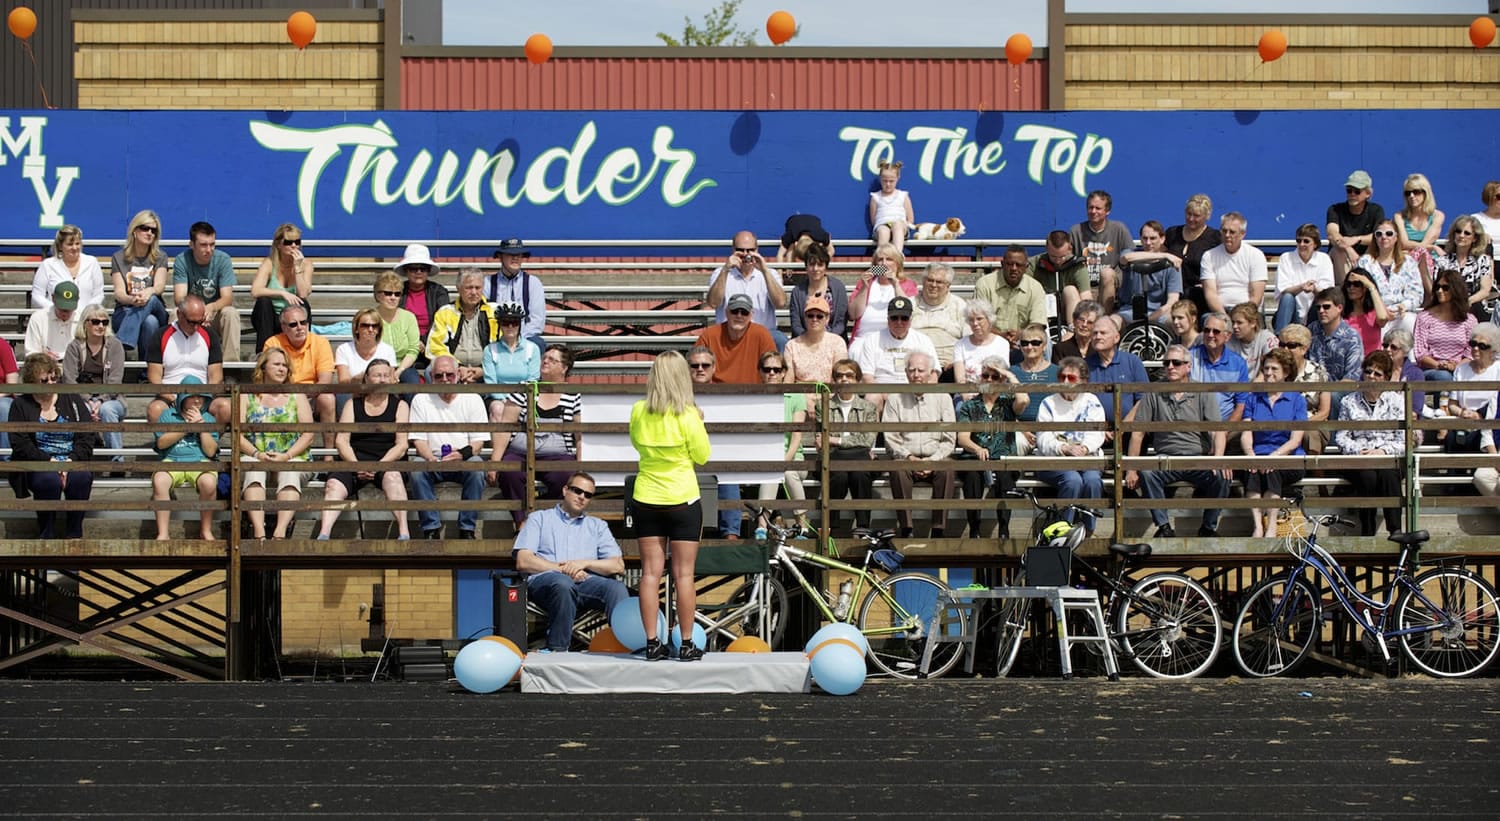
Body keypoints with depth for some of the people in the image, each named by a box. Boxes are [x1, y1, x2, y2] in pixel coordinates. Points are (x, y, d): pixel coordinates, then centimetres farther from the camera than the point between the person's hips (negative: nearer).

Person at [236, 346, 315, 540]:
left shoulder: (297, 396, 18)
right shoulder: (247, 396, 16)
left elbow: (308, 434, 6)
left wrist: (287, 456, -11)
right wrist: (256, 454, -15)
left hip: (291, 457, 0)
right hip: (254, 456, 0)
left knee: (290, 474, -35)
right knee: (254, 473, -35)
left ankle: (281, 531, -51)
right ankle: (258, 531, -51)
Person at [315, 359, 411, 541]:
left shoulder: (400, 406, 13)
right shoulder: (353, 405, 17)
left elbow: (401, 445, 1)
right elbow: (341, 440, 6)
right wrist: (356, 465, -13)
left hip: (388, 462, -2)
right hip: (355, 460, 2)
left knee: (392, 476, -37)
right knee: (333, 485, -29)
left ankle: (404, 533, -47)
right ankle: (323, 535, -45)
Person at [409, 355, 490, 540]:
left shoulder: (472, 399, 5)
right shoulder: (421, 400, 7)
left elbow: (479, 441, 0)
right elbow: (418, 439, 0)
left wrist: (462, 454, -23)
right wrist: (431, 459, -21)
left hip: (463, 462, 0)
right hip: (432, 460, 0)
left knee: (477, 466, -34)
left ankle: (467, 528, -25)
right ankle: (431, 528, -24)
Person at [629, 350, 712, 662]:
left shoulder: (638, 411, -3)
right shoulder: (687, 415, -14)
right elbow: (702, 456, -4)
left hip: (646, 499, 3)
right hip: (682, 500, -3)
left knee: (651, 572, 6)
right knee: (684, 574, 3)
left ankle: (652, 643, 6)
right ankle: (687, 644, 6)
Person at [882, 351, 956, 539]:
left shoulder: (942, 398, 11)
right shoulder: (895, 399, 10)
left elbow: (950, 440, 6)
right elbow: (890, 438, 3)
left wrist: (933, 460, -11)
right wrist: (909, 457, -13)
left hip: (936, 459, 0)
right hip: (906, 458, 0)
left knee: (946, 469, -33)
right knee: (897, 468, -34)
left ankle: (939, 529, -33)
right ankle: (906, 529, -35)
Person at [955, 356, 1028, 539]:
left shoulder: (1008, 403, 16)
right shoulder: (969, 406, 17)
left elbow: (1024, 401, -11)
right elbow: (962, 438, 3)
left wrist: (1011, 377, 3)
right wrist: (977, 449, -19)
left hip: (1004, 458, 0)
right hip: (974, 459, 0)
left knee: (1004, 475, -36)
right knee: (972, 475, -35)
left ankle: (1004, 530, -32)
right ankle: (974, 530, -32)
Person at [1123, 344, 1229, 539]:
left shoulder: (1203, 394, 5)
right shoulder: (1153, 394, 7)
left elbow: (1218, 431, -6)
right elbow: (1137, 433, 5)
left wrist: (1218, 458, -26)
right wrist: (1131, 469, -4)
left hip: (1198, 457, 0)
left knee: (1221, 476, -30)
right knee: (1146, 473, -32)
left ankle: (1209, 528, -9)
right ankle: (1163, 527, -20)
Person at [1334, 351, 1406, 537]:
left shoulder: (1395, 401, 11)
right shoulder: (1349, 401, 14)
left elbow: (1404, 441, 3)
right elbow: (1341, 437, 6)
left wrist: (1383, 451, -14)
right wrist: (1358, 451, -13)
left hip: (1389, 457, 0)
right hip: (1357, 459, 0)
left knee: (1388, 474, -35)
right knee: (1367, 476, -34)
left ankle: (1395, 529, -37)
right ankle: (1367, 532, -30)